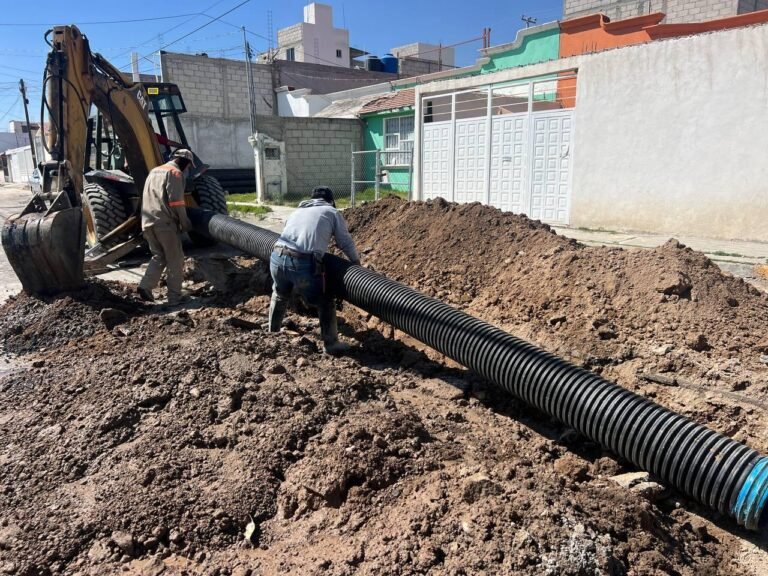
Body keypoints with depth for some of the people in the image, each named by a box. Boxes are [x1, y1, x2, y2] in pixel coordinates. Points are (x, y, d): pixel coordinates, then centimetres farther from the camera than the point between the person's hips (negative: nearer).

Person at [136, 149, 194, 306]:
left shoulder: (154, 171, 21)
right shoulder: (175, 173, -5)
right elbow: (176, 202, -14)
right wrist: (185, 223, -6)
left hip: (148, 222, 8)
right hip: (165, 223, -8)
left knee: (158, 256, 17)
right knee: (175, 261, 2)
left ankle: (145, 286, -1)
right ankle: (174, 298, 3)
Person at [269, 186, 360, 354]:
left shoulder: (297, 211, 31)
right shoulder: (333, 213, 18)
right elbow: (346, 243, 18)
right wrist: (357, 262, 34)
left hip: (277, 257, 5)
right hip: (303, 264, -5)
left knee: (279, 295, 33)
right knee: (325, 302, 16)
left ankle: (272, 333, 48)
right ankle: (330, 344, 21)